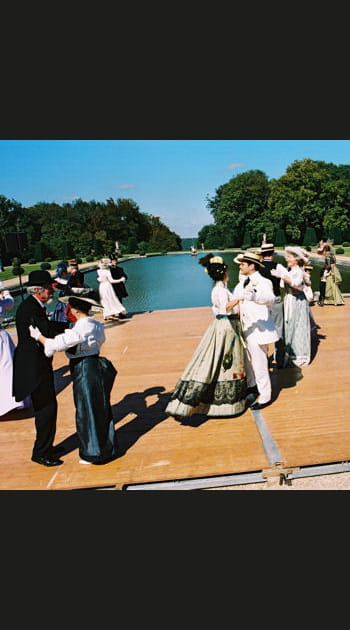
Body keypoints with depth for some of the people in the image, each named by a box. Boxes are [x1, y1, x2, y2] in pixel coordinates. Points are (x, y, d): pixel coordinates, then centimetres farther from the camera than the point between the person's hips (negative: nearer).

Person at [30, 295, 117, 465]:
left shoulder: (78, 329, -21)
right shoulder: (96, 325, 5)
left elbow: (55, 345, -21)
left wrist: (38, 336, -5)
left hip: (84, 371, -9)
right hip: (96, 366, 9)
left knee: (87, 411, 5)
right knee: (101, 408, 18)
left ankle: (93, 454, 18)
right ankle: (107, 448, 32)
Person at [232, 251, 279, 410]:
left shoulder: (263, 282, -17)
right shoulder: (243, 282, 9)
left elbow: (270, 298, -38)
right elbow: (236, 297, 25)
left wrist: (253, 296, -55)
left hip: (259, 330, -8)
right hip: (246, 328, 9)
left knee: (259, 364, -1)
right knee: (247, 361, 21)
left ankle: (265, 397, 13)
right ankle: (252, 387, 42)